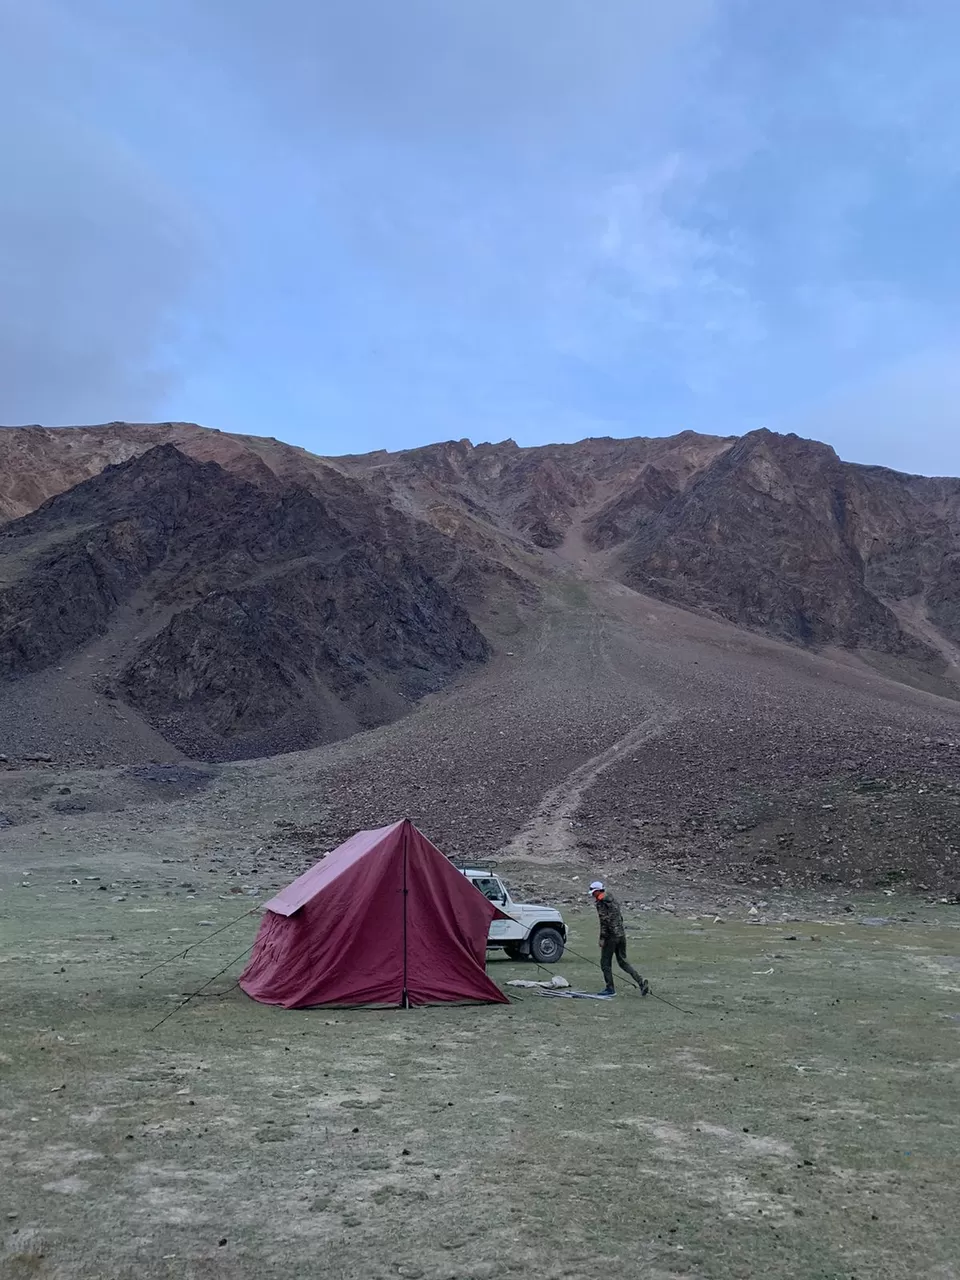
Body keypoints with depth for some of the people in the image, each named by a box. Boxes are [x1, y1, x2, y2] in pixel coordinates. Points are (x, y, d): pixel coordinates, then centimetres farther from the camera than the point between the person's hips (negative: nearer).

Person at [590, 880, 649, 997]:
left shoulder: (601, 903, -12)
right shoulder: (613, 900, 15)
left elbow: (604, 921, -19)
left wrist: (602, 938, -16)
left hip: (611, 936, -8)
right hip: (621, 934, 8)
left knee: (605, 962, 5)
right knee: (623, 961, 14)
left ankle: (610, 988, 9)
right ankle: (641, 981, 1)